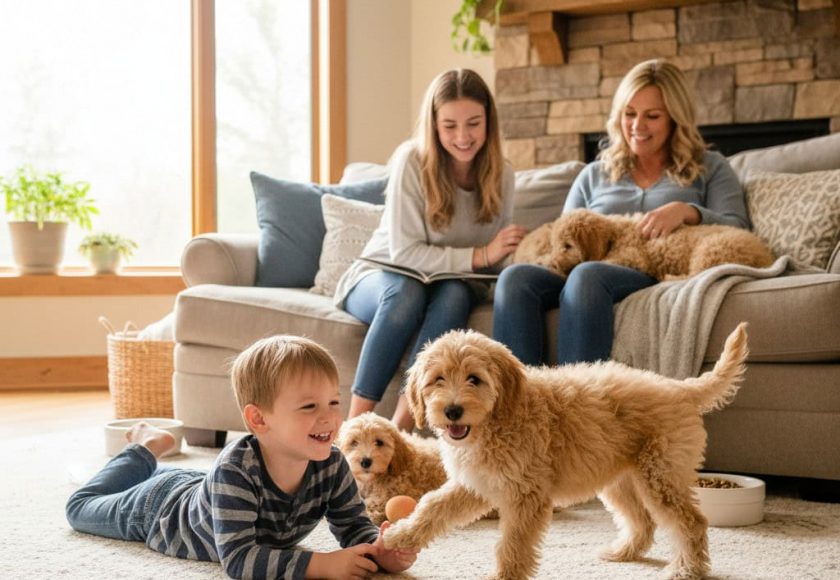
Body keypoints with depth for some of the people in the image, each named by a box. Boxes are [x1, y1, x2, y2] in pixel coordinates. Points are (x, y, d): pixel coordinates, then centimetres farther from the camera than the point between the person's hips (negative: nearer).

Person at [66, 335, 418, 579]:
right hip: (160, 509, -4)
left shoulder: (332, 466, -32)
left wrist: (380, 551, -48)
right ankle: (145, 450, 37)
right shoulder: (236, 471, -48)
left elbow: (356, 527, -25)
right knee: (81, 507, 24)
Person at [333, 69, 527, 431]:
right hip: (381, 276, -3)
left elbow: (496, 256, 4)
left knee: (455, 294, -34)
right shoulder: (412, 160, -18)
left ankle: (401, 425, -38)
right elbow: (404, 253, -22)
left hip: (452, 283, 3)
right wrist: (478, 256, -28)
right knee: (407, 292, -38)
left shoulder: (500, 175, -4)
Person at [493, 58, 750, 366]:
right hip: (579, 278, 4)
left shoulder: (709, 168, 21)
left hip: (661, 279, -3)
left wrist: (686, 211, -12)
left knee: (586, 276, -38)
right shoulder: (594, 175, 30)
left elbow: (737, 231, 6)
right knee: (515, 277, -29)